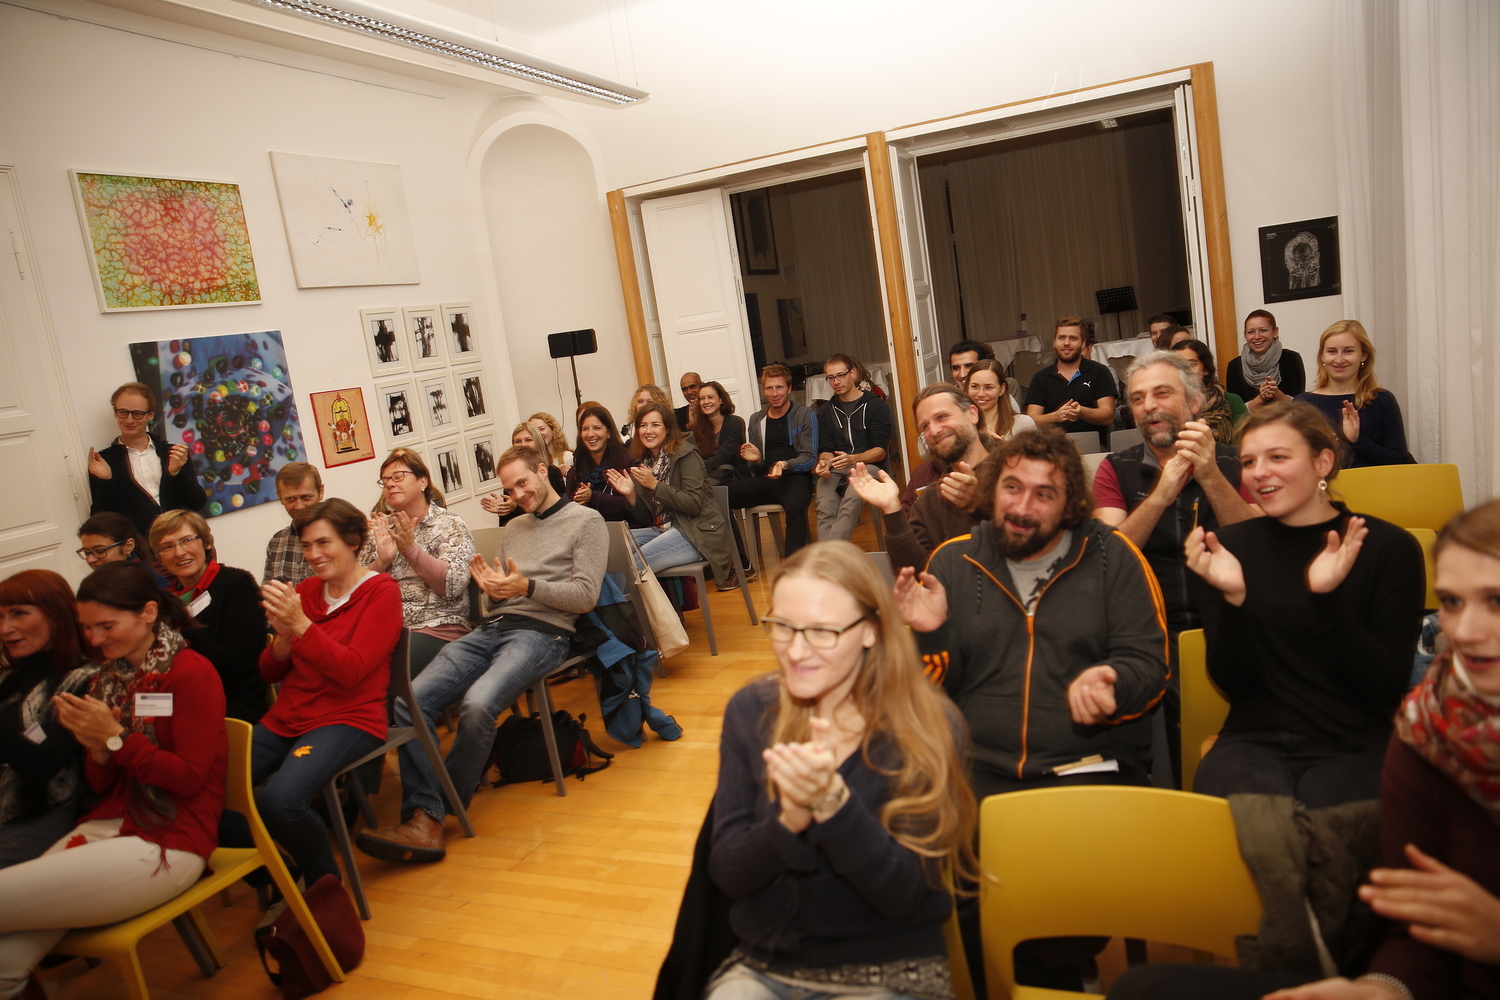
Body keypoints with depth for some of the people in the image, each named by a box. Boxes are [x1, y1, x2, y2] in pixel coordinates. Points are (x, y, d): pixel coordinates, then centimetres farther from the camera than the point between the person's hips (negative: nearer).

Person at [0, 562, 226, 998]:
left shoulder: (193, 675, -7)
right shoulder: (105, 679, 14)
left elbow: (189, 778, -9)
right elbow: (100, 785, 18)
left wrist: (115, 737, -13)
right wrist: (96, 749, -4)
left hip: (170, 842, -6)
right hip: (106, 826, 6)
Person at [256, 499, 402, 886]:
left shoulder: (381, 591, -3)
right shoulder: (305, 590, 13)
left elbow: (351, 671, -14)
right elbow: (270, 673, 14)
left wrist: (301, 625, -22)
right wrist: (283, 635, -6)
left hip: (348, 720, -6)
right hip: (285, 719, 6)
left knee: (280, 799, -31)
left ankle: (326, 884, -5)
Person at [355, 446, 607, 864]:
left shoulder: (586, 521, 6)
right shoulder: (514, 528, 28)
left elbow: (585, 595, -4)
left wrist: (527, 587, -15)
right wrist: (491, 586, 2)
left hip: (541, 632, -6)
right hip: (491, 628, 7)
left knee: (477, 704, -33)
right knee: (410, 700, -18)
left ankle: (435, 810, -13)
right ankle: (423, 820, -22)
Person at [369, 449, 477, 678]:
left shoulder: (449, 525, 2)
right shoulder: (380, 528, 15)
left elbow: (453, 585, -12)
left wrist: (410, 548, -18)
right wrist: (382, 561, -10)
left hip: (437, 628, -4)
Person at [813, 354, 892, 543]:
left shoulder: (876, 405, 7)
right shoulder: (826, 412, 21)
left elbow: (880, 451, -2)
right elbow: (825, 449, 13)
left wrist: (853, 459, -22)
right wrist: (825, 463, -12)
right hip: (835, 470, 3)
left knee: (851, 501, -36)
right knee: (825, 507, -30)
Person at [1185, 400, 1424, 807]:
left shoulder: (1390, 547, -2)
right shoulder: (1231, 544, 3)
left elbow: (1388, 688, -7)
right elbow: (1234, 683, -1)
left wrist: (1329, 599, -22)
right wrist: (1233, 597, -19)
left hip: (1353, 747, 0)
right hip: (1253, 742, 1)